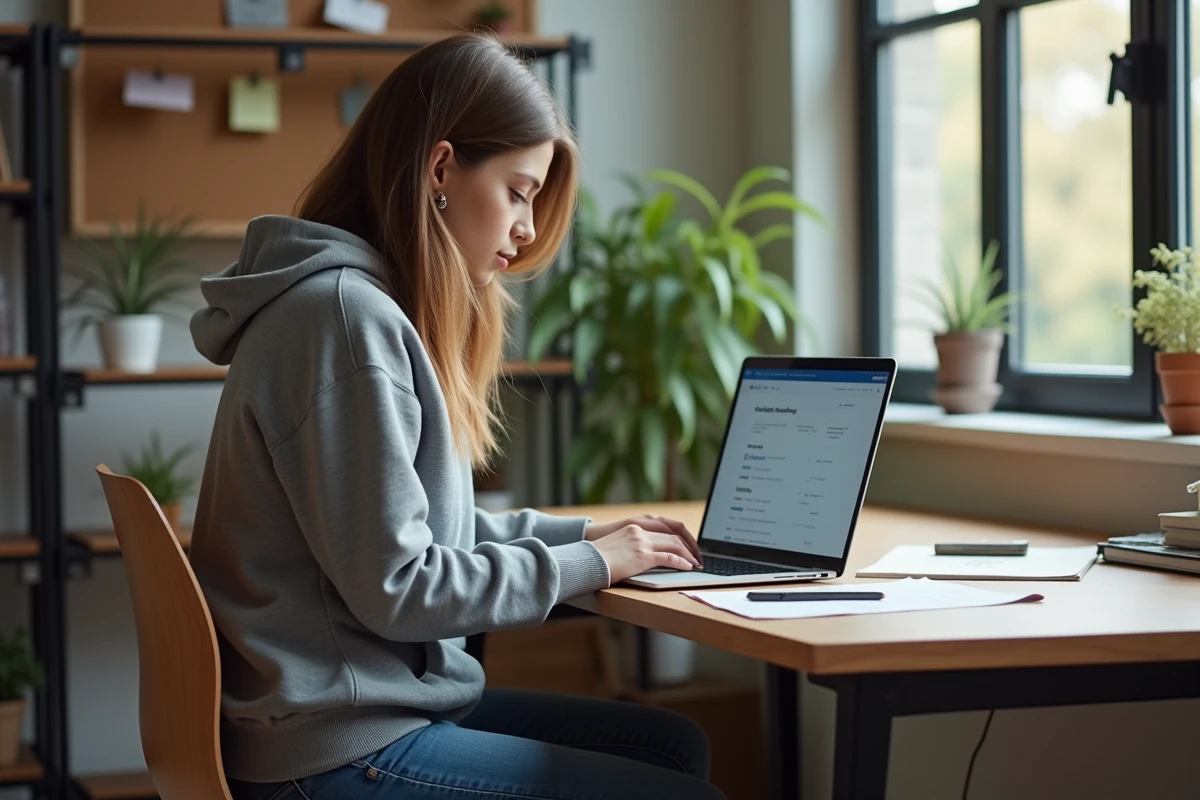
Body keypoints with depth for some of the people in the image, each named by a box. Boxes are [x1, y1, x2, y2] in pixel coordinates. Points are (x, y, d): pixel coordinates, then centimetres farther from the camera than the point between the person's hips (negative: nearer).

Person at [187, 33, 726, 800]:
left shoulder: (374, 307, 13)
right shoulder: (344, 315, -19)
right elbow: (396, 586, -20)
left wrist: (583, 532, 8)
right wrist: (588, 562, -10)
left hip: (384, 698, 10)